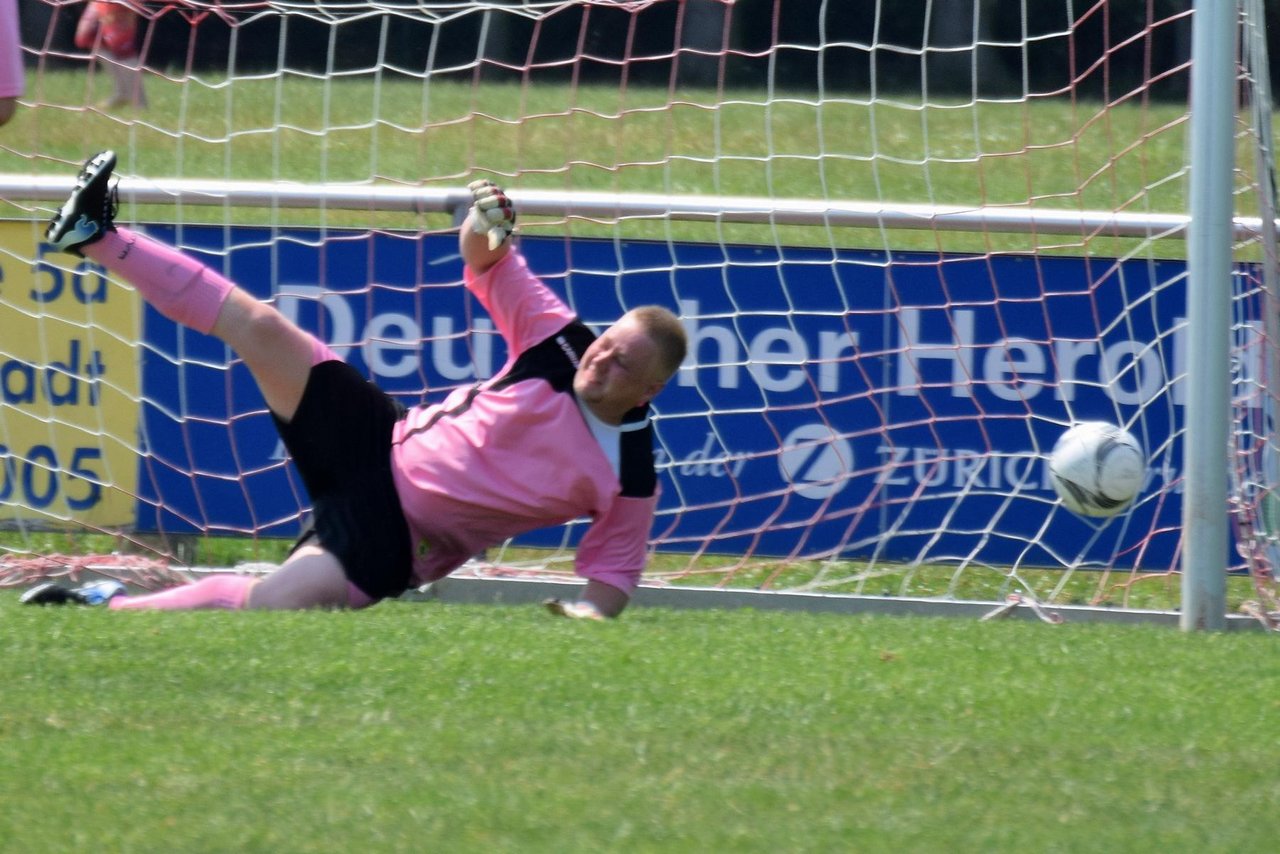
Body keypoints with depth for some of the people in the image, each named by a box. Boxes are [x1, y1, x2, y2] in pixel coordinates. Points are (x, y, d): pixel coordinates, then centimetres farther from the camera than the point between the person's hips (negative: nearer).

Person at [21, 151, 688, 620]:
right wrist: (485, 233, -20)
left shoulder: (628, 479, -14)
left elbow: (611, 583, -6)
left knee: (265, 606, -27)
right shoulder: (562, 344, -6)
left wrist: (590, 611, -28)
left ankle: (110, 606, -8)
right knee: (259, 327, -12)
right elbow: (485, 267, 2)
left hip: (395, 542, -4)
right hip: (380, 444, 4)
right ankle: (98, 238, -1)